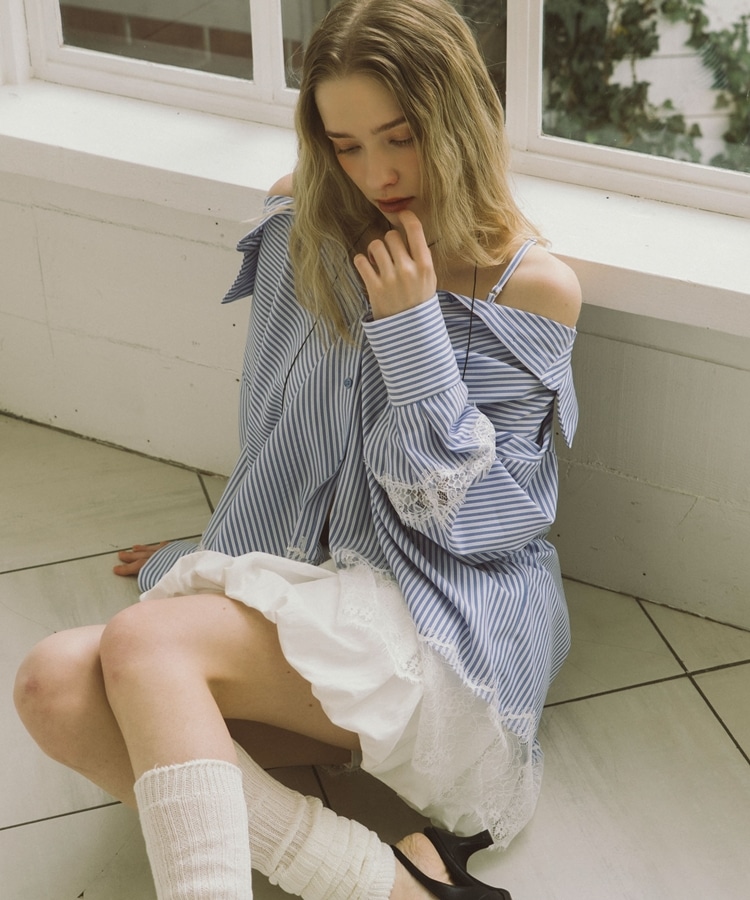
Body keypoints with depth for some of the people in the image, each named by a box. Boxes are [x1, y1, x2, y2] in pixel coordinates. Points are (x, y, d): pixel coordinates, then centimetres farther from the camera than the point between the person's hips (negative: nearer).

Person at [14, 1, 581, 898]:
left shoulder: (533, 287, -6)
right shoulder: (306, 234, 8)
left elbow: (468, 511, -8)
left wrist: (411, 331, -17)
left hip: (445, 613, -6)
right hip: (310, 585, 6)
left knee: (146, 642, -31)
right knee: (56, 685, -22)